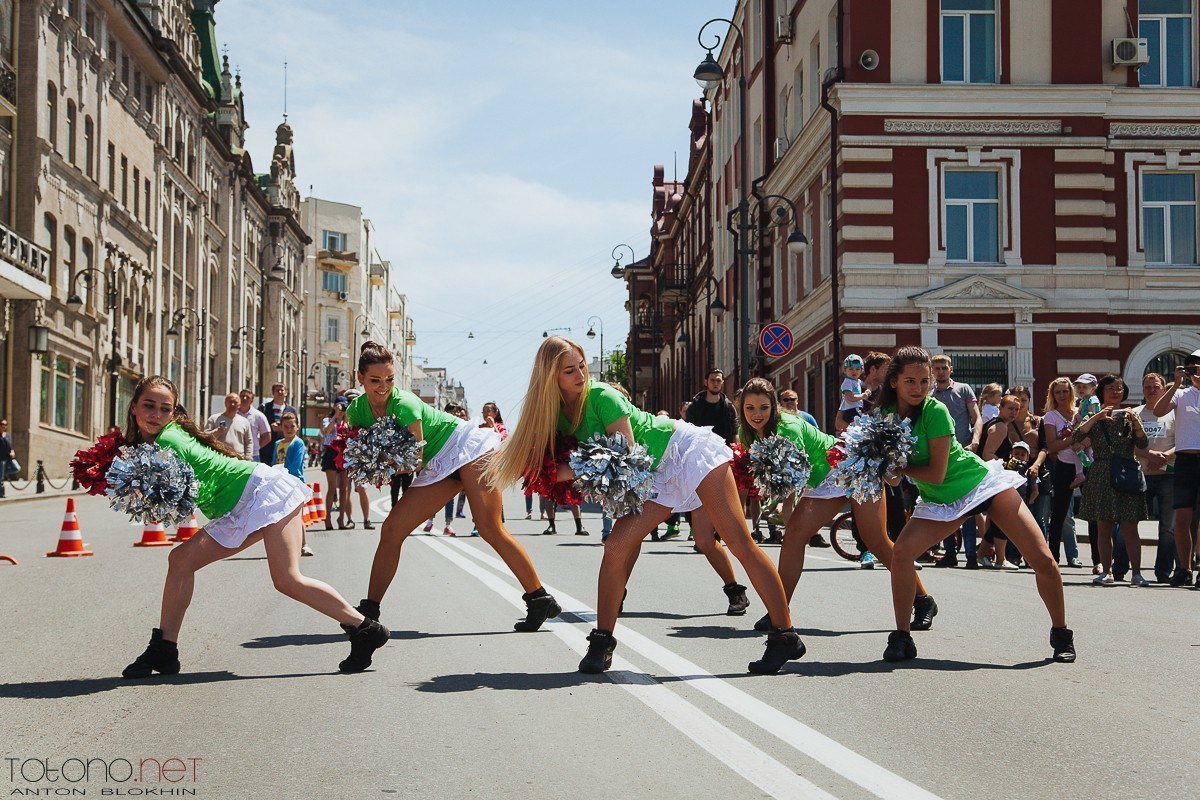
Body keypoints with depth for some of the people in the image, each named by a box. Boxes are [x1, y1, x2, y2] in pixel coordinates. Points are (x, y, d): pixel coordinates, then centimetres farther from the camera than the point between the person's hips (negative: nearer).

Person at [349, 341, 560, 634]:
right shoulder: (356, 411, -3)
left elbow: (414, 461, -20)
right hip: (438, 466, 7)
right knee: (392, 529, -3)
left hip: (467, 446, -7)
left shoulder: (404, 404, -23)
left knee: (490, 528, -18)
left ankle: (540, 599, -12)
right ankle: (369, 610, 3)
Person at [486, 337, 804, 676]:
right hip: (654, 476, 7)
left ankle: (785, 637, -13)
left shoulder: (601, 397, -21)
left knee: (739, 541, -13)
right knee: (617, 546, -8)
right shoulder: (557, 414, -1)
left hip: (687, 451, -7)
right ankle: (602, 643, 2)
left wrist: (567, 472, -18)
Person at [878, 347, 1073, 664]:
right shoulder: (886, 415, -7)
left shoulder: (935, 411, -22)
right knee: (901, 551, -20)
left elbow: (937, 473, -23)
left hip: (983, 483, -4)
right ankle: (901, 638, -6)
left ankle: (1061, 634, 13)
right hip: (941, 502, 4)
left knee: (1042, 559, -10)